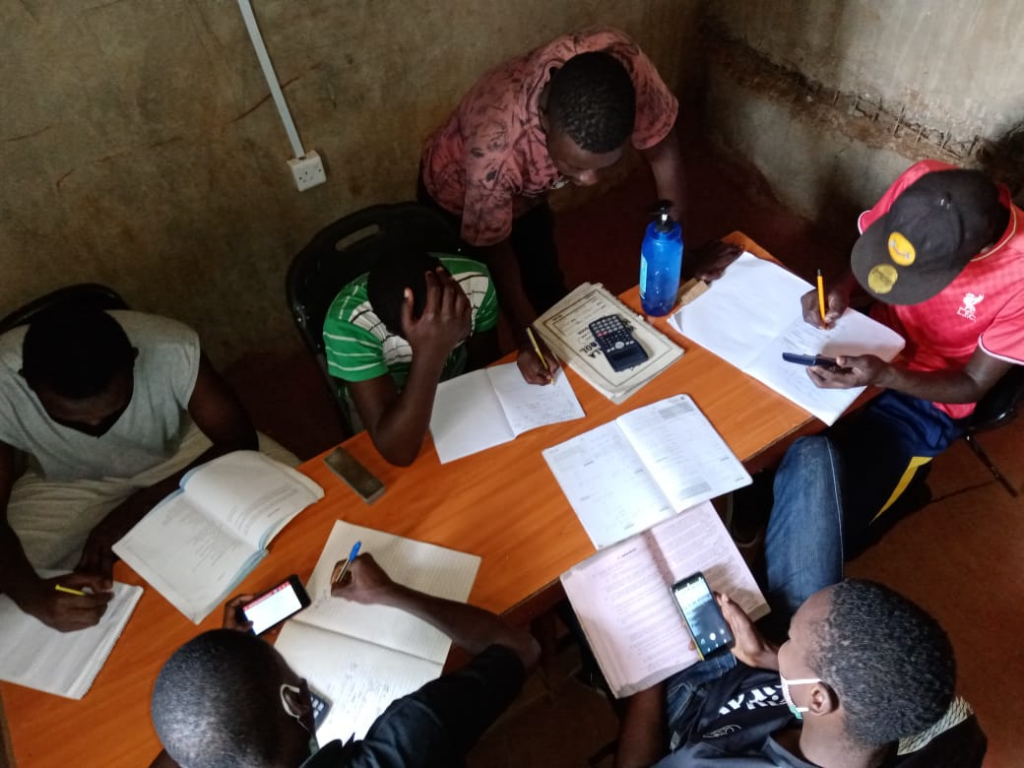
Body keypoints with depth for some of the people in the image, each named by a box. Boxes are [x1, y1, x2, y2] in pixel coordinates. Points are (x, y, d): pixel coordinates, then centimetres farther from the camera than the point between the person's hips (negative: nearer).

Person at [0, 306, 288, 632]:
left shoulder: (171, 350, -35)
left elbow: (239, 442, -27)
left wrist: (130, 512, -35)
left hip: (178, 456, -1)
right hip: (69, 485, 2)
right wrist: (32, 594, -47)